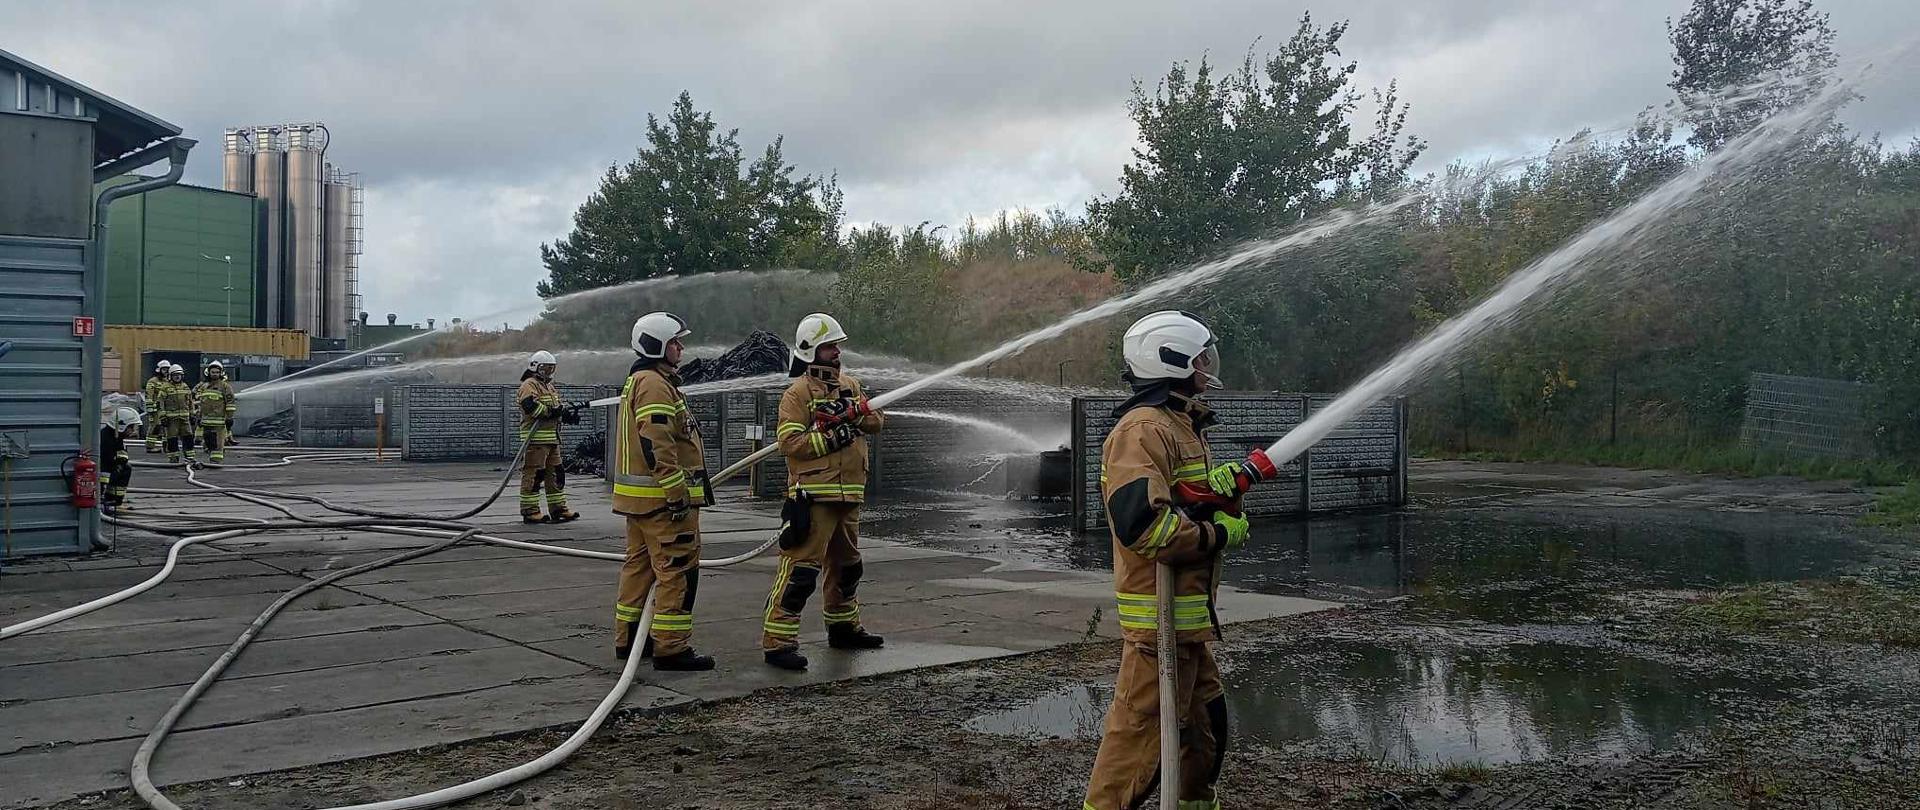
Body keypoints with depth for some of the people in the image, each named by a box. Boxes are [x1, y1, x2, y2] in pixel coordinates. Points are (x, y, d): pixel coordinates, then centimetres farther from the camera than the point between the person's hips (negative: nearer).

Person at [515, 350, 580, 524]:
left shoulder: (549, 386, 24)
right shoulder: (529, 385, -8)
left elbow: (556, 408, 27)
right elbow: (530, 406, -24)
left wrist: (564, 410, 5)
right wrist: (550, 411, -20)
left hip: (552, 438, 10)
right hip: (535, 439, -10)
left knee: (556, 474, 12)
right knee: (533, 474, -7)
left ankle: (558, 509, 18)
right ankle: (529, 511, -4)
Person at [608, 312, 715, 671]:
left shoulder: (638, 381, 20)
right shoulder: (654, 384, -15)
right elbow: (657, 444, -24)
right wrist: (677, 493, -24)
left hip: (639, 496, 11)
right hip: (662, 497, -11)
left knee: (640, 565, 16)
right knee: (678, 570, -8)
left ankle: (629, 639, 23)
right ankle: (671, 648, -7)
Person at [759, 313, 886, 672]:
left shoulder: (849, 385, 16)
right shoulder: (797, 393, -8)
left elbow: (876, 422, 9)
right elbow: (789, 442, -17)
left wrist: (853, 410, -11)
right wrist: (832, 438, -20)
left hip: (848, 494, 8)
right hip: (813, 494, -8)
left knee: (846, 564, 21)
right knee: (800, 568, -12)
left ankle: (844, 627, 38)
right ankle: (778, 642, -9)